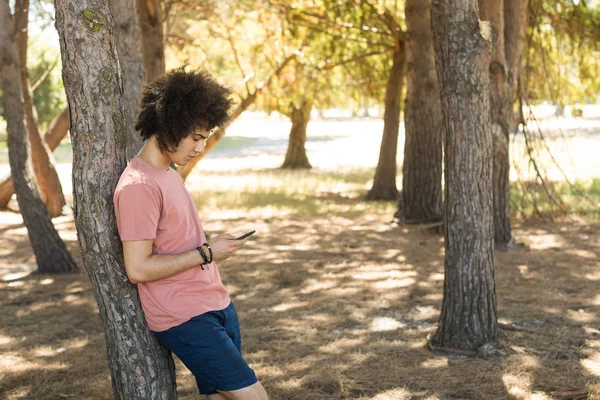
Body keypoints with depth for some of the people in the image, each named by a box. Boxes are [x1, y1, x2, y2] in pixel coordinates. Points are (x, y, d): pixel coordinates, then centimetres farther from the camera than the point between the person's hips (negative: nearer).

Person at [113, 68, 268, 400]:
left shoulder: (168, 173, 13)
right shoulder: (138, 186, -18)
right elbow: (138, 268, -20)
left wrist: (213, 245, 8)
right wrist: (206, 253, -15)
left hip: (216, 306, 9)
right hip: (185, 319, -9)